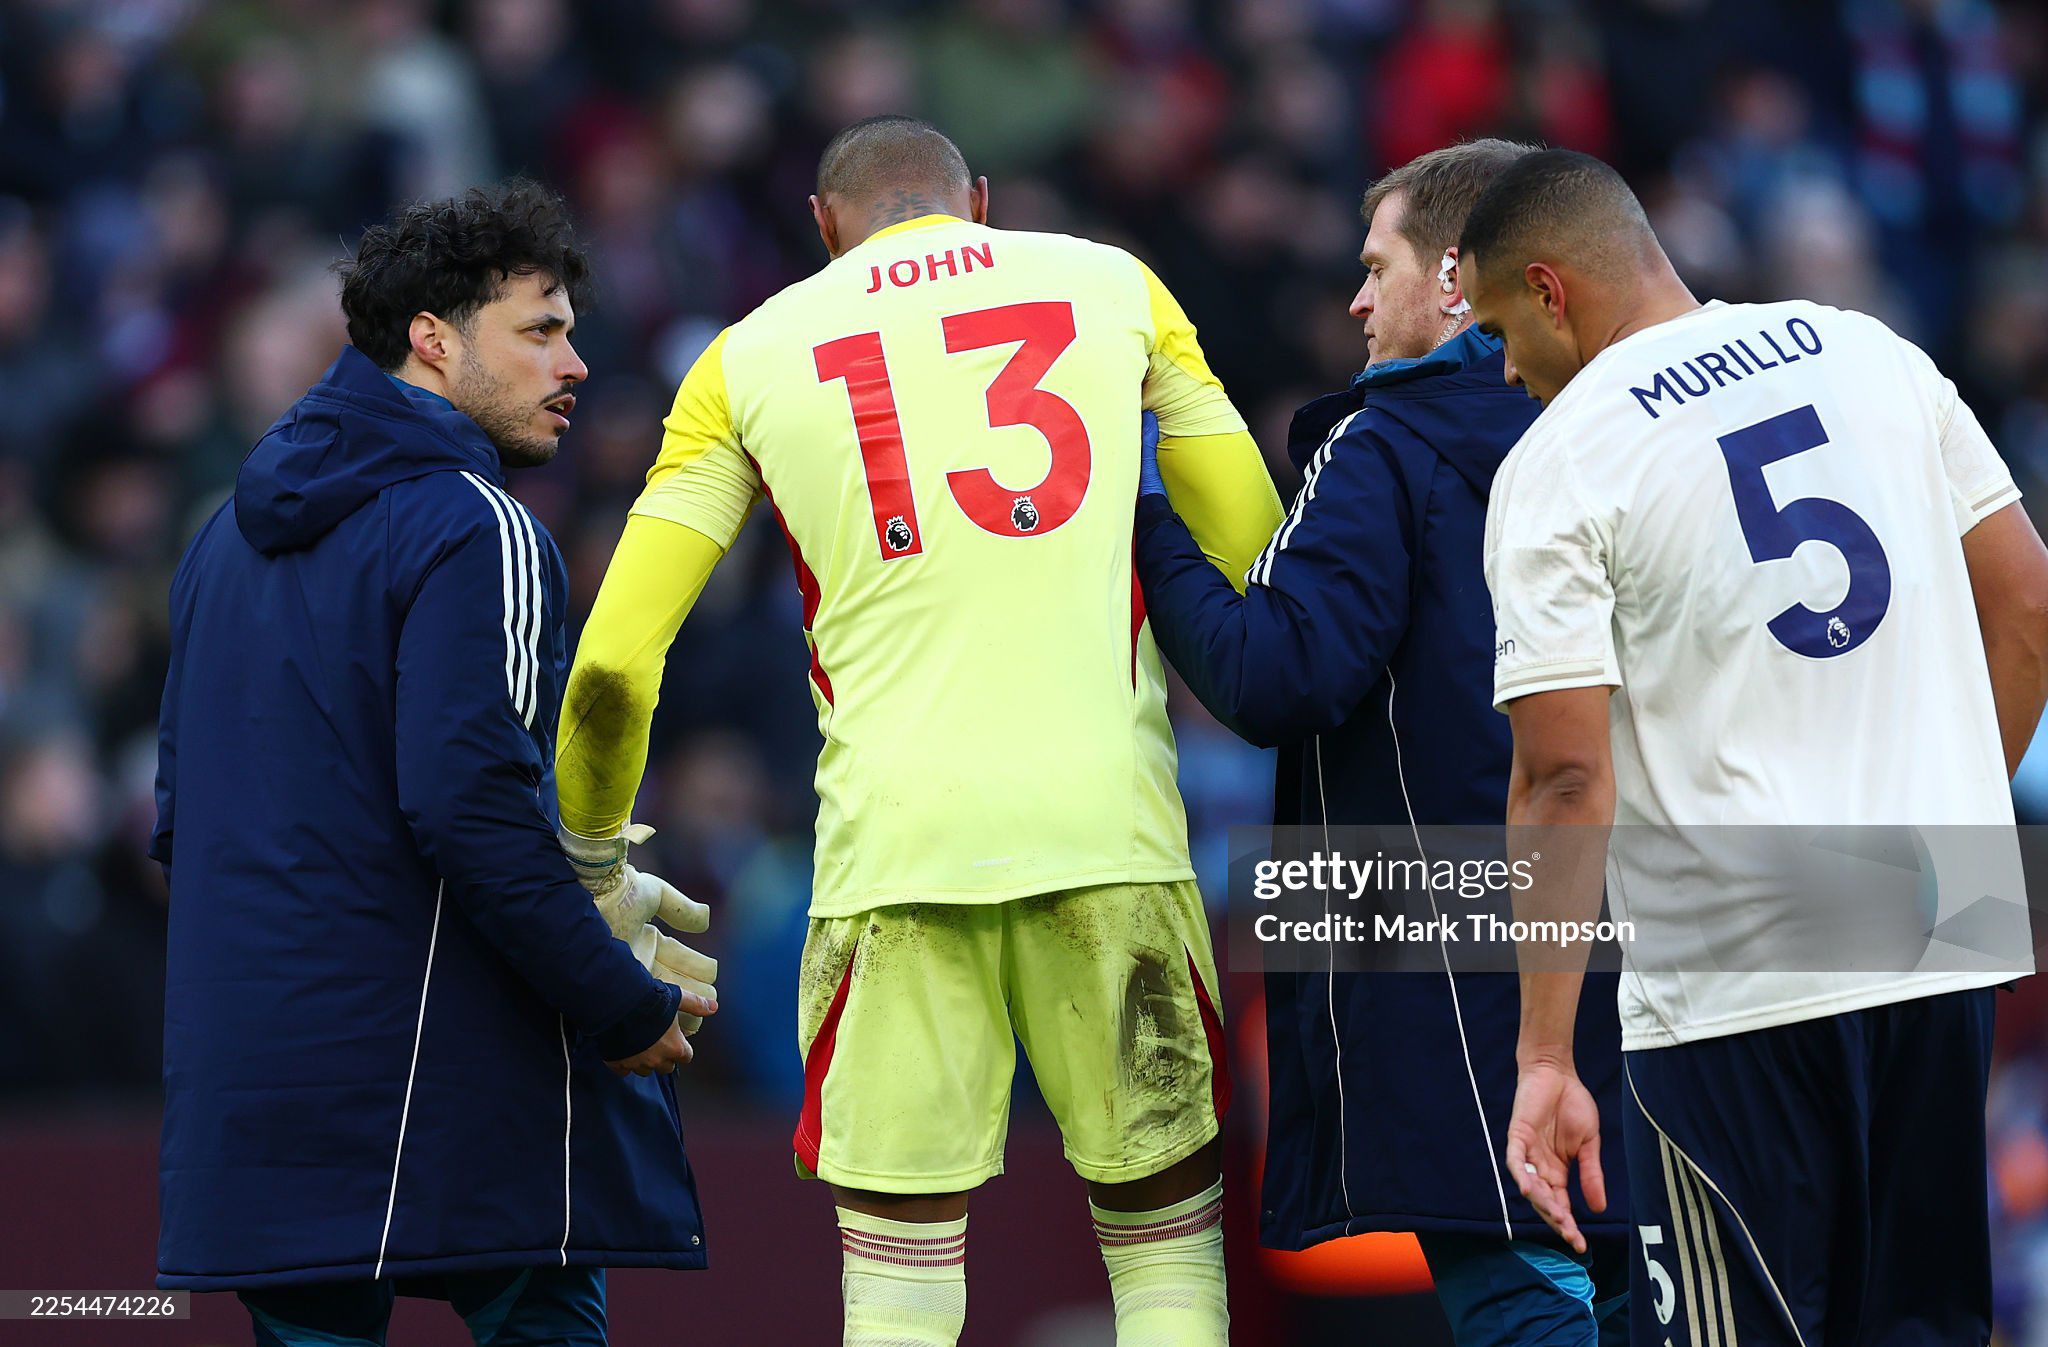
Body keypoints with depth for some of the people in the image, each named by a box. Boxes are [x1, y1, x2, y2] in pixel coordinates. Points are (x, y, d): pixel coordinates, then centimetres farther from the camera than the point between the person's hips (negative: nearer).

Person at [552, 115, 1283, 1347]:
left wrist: (590, 853, 24)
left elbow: (614, 667, 9)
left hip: (897, 841, 0)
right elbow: (1261, 568, 14)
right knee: (1167, 1226, 9)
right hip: (1107, 824, 0)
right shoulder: (1111, 287, 14)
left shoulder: (752, 356, 13)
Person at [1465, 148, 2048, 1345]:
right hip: (1949, 946, 5)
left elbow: (1567, 779, -12)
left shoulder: (1558, 462, -6)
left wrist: (1545, 1056, -10)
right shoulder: (1871, 352, 9)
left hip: (1736, 982, -5)